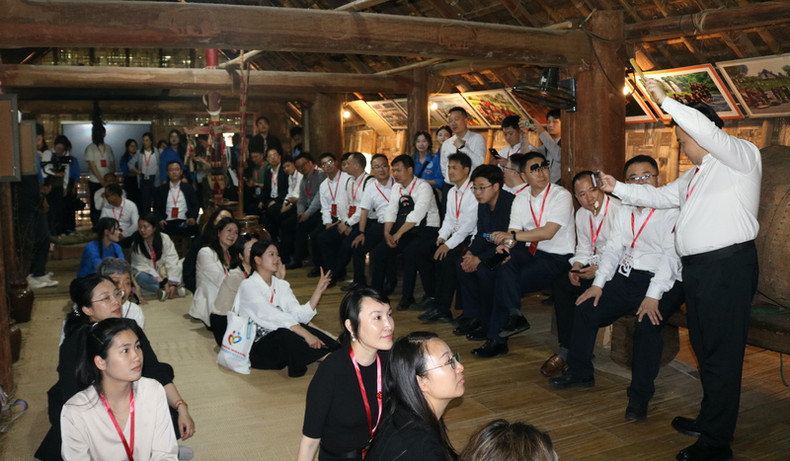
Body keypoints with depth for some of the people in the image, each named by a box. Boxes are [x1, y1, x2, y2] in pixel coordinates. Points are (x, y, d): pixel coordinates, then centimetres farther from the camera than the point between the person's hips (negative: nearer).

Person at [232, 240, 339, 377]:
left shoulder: (281, 285, 12)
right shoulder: (248, 286, -10)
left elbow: (300, 315, -3)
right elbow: (273, 316, -24)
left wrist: (318, 290, -13)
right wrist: (306, 334, -33)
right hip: (254, 346, -6)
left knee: (301, 327, -26)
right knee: (285, 335, -35)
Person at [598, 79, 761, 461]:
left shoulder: (742, 156, -5)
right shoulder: (694, 174, 22)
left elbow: (708, 132, -24)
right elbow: (661, 196, 29)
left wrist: (665, 101, -22)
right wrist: (617, 187, 24)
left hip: (728, 265, -9)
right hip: (697, 267, 10)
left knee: (722, 353, -4)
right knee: (703, 348, 17)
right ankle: (709, 420, 32)